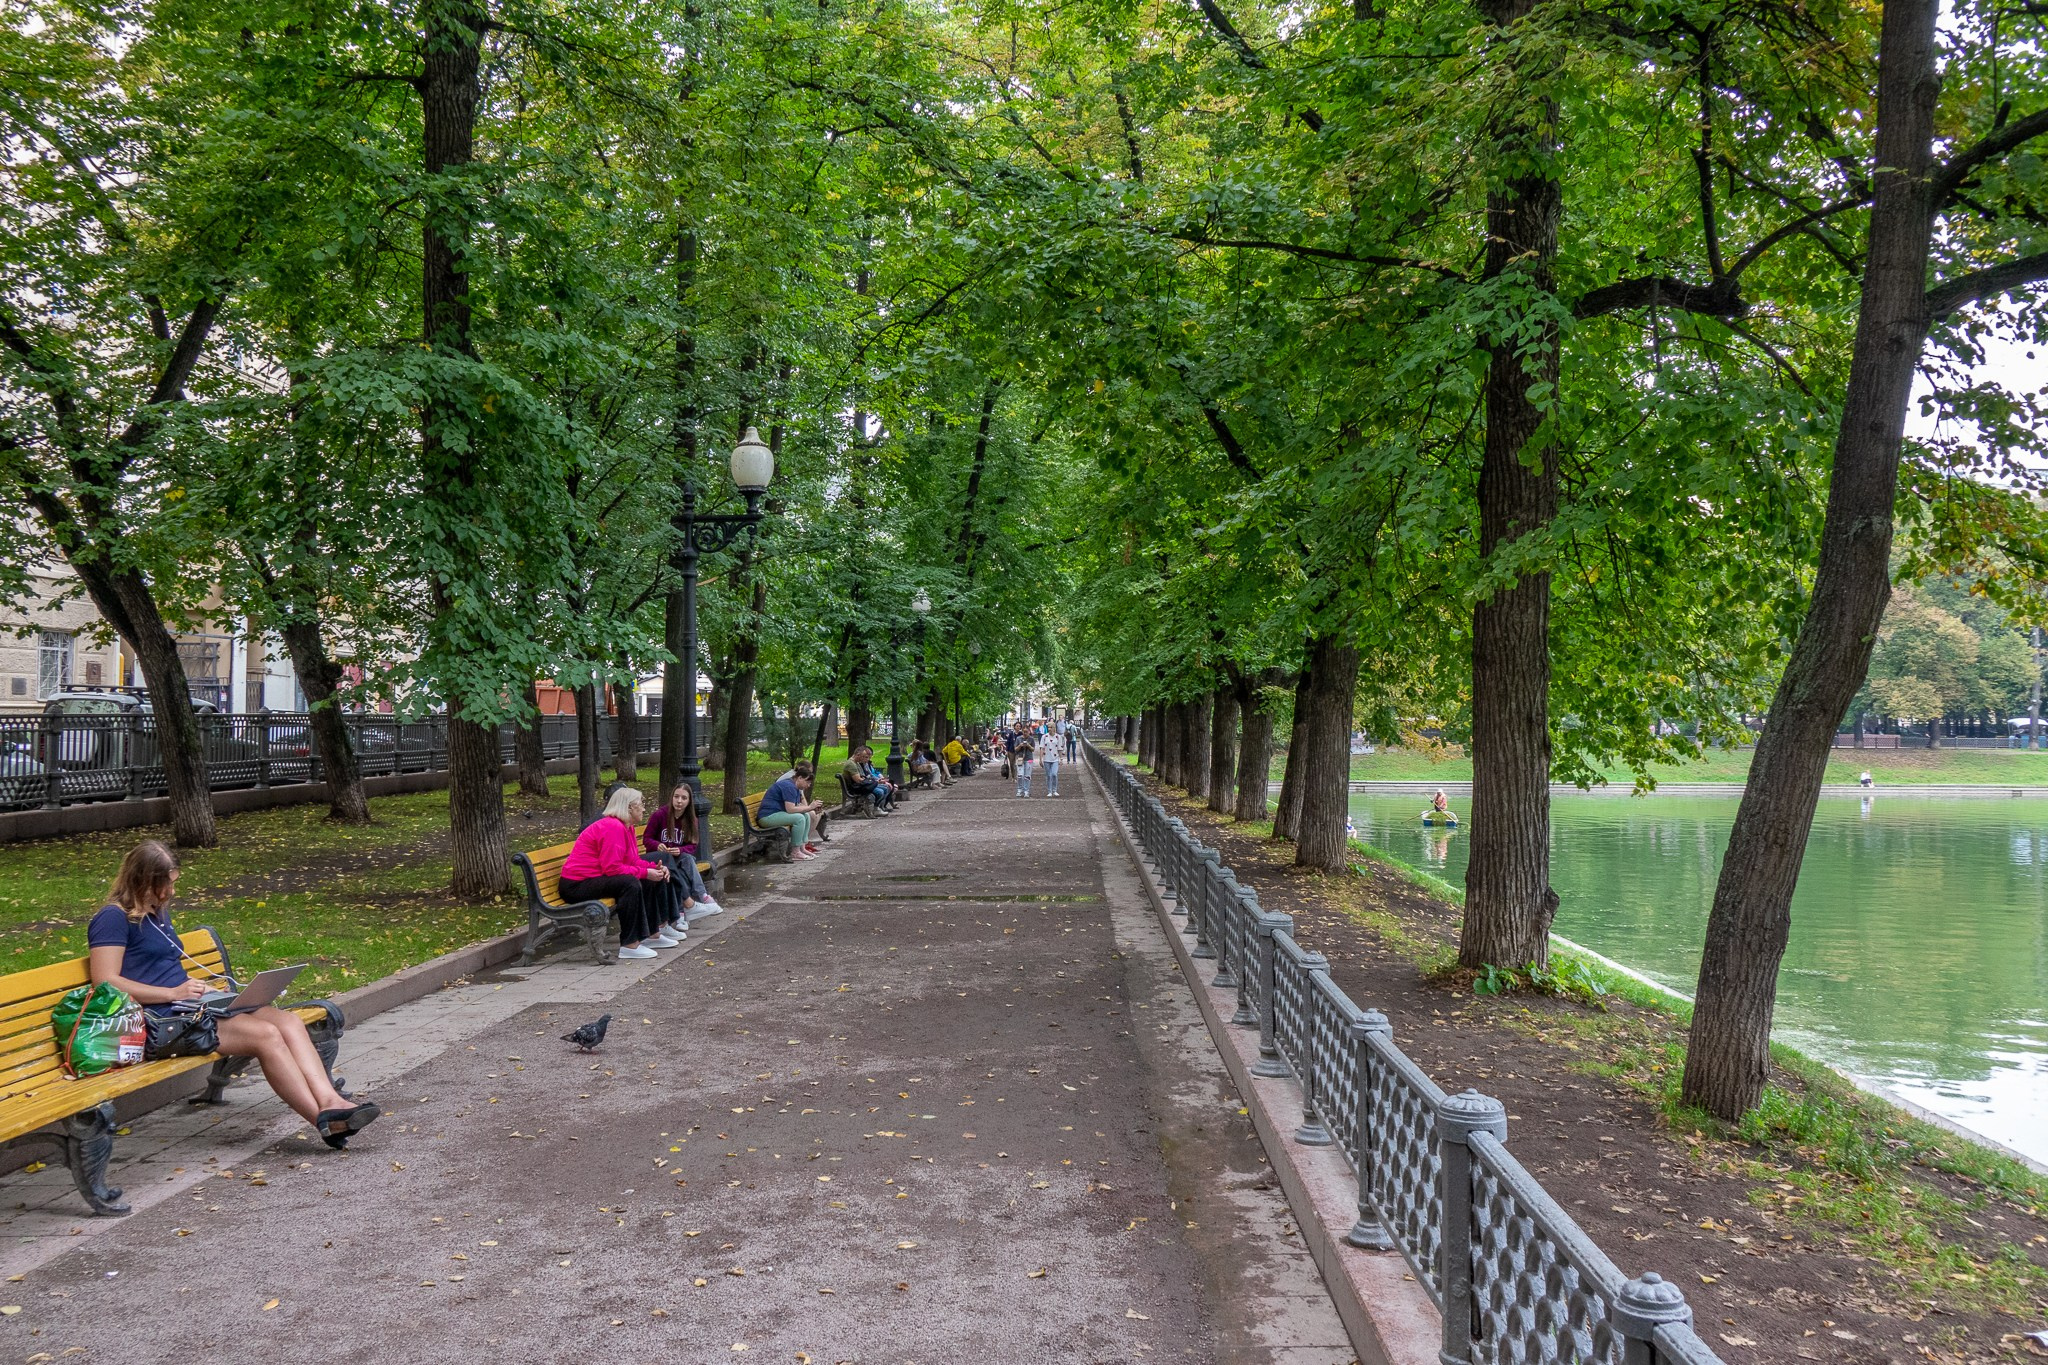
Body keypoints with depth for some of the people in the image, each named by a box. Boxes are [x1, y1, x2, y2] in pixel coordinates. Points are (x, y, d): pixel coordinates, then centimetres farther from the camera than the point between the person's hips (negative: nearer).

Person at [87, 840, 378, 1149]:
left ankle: (330, 1101, -33)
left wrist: (201, 985, 13)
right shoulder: (114, 918, -5)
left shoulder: (158, 913, 23)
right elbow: (105, 983, -15)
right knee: (264, 1034, -27)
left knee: (289, 1021, -16)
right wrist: (173, 993, -18)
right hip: (160, 1021, -9)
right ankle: (324, 1121, -27)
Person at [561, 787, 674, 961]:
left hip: (594, 879, 11)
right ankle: (629, 945, -27)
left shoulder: (628, 827, 12)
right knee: (630, 883, -29)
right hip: (577, 885, -11)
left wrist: (654, 867, -4)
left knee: (646, 883, 11)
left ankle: (651, 935, 18)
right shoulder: (613, 827, -21)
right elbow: (612, 868, -26)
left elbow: (633, 861, 13)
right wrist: (645, 872, -20)